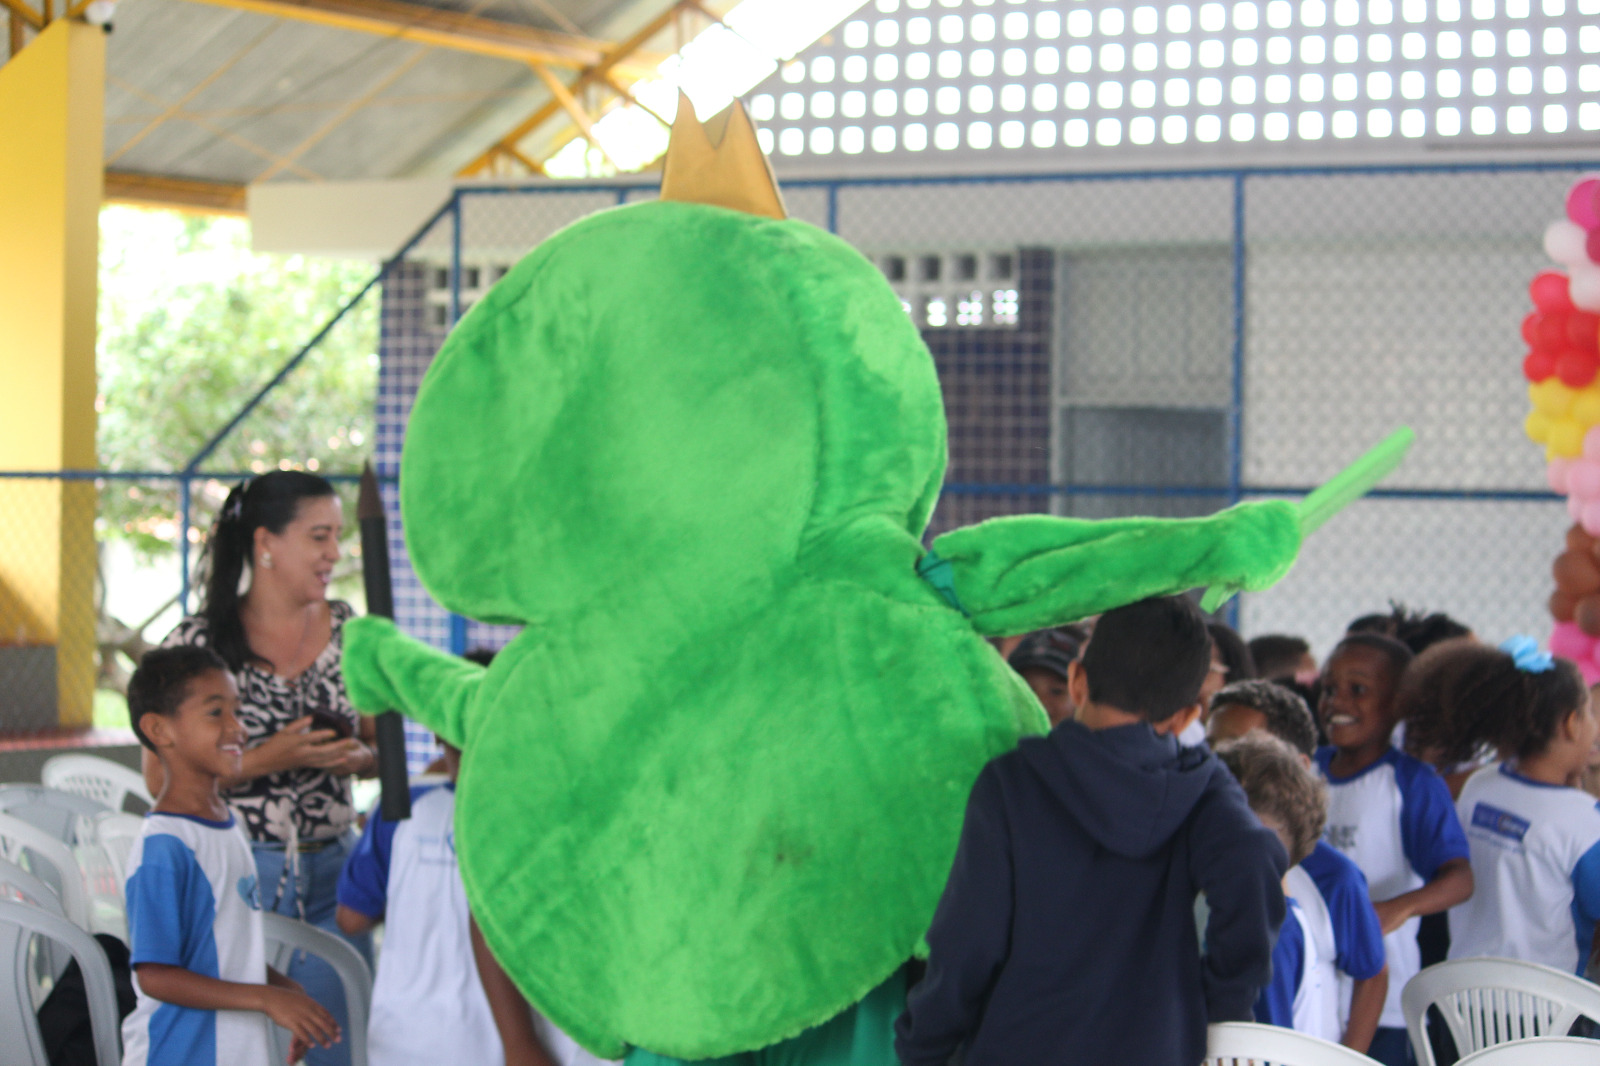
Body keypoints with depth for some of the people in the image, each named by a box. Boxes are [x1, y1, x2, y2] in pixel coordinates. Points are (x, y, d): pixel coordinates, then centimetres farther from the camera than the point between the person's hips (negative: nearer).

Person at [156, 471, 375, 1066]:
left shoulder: (347, 631, 6)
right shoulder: (201, 642, -7)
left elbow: (378, 744, 15)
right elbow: (161, 776, -9)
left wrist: (357, 758, -9)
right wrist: (268, 760, -18)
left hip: (330, 875, 4)